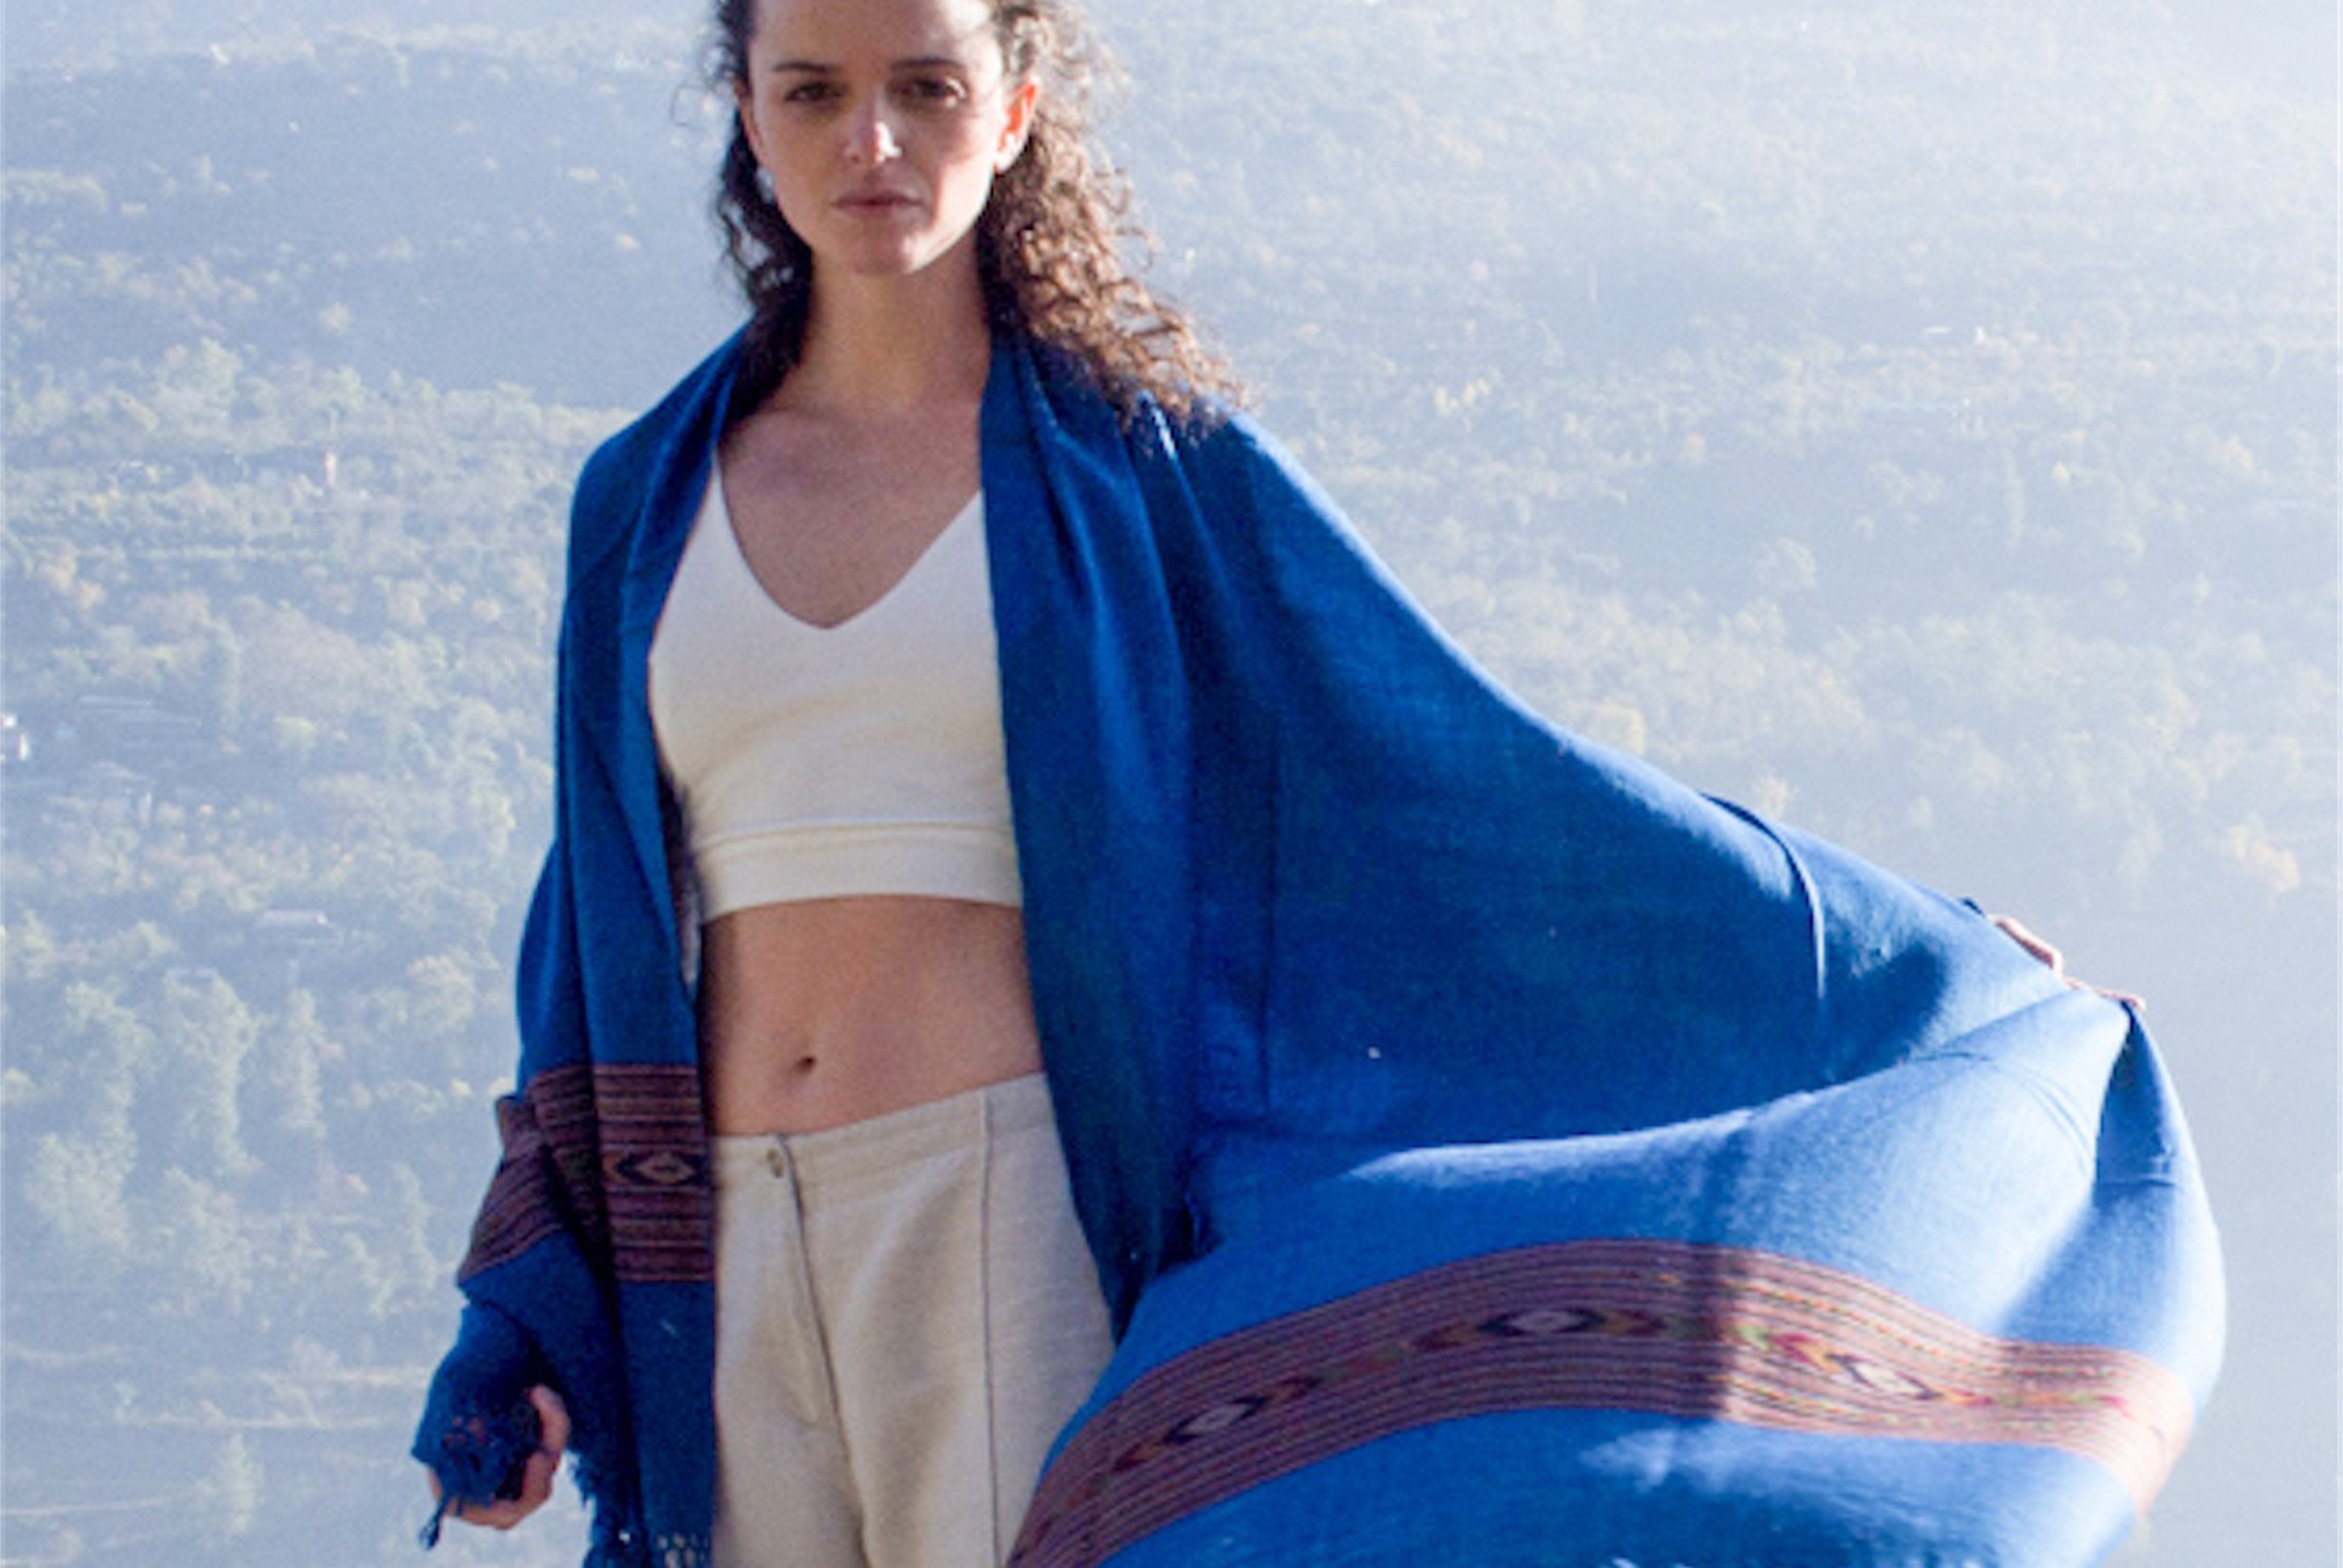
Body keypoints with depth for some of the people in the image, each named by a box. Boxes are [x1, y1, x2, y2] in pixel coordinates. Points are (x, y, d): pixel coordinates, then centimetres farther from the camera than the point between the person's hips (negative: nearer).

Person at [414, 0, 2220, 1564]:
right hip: (736, 1291, 4)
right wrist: (525, 1326, 9)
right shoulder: (649, 503, 13)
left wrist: (1922, 966, 4)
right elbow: (596, 940, 17)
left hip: (1025, 1242, -3)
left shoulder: (1141, 461, 4)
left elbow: (1469, 769, 5)